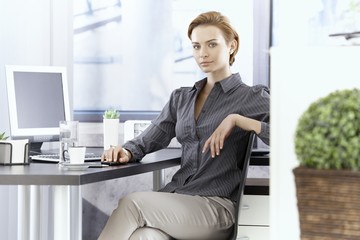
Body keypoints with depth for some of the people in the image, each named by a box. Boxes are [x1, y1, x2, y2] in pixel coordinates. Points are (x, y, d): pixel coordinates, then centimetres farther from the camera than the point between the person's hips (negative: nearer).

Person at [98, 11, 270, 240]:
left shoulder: (252, 98, 3)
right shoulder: (182, 98, 21)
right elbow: (148, 140, 16)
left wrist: (237, 119, -16)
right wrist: (126, 151, -6)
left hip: (216, 207, -4)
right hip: (175, 198, 5)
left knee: (132, 203, -26)